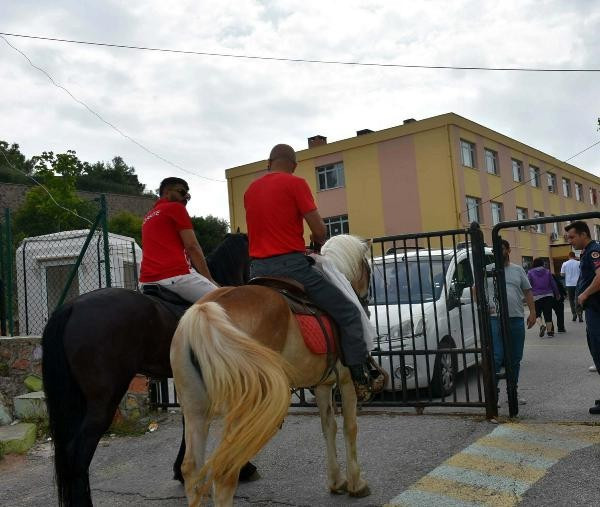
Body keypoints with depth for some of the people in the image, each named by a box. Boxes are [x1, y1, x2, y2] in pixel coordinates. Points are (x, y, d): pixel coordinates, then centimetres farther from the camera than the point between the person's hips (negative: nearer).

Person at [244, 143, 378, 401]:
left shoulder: (250, 189, 15)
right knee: (349, 313, 3)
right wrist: (317, 242, 14)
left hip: (257, 269, 7)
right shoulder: (295, 183, -4)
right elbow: (319, 230, -6)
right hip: (291, 265, -6)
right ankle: (361, 379, 2)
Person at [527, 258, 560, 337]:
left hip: (536, 296, -2)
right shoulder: (547, 271, 6)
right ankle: (550, 331, 7)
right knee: (548, 314, 7)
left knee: (537, 313, 11)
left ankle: (542, 325, -15)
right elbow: (553, 284, 9)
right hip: (548, 295, 2)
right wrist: (557, 294, 19)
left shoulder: (530, 273, -1)